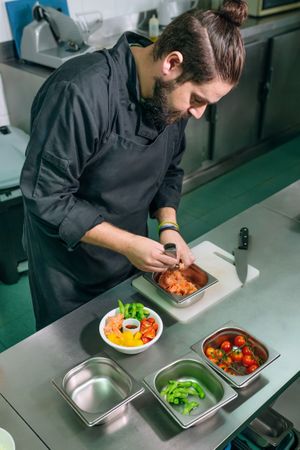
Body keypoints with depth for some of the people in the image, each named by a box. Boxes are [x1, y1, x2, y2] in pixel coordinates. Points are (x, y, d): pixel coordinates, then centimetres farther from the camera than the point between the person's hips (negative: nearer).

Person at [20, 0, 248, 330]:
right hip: (69, 267, -5)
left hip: (130, 255, 6)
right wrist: (127, 243, -28)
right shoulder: (81, 93, -33)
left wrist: (168, 226, -11)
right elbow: (45, 198, -28)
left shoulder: (171, 93, -8)